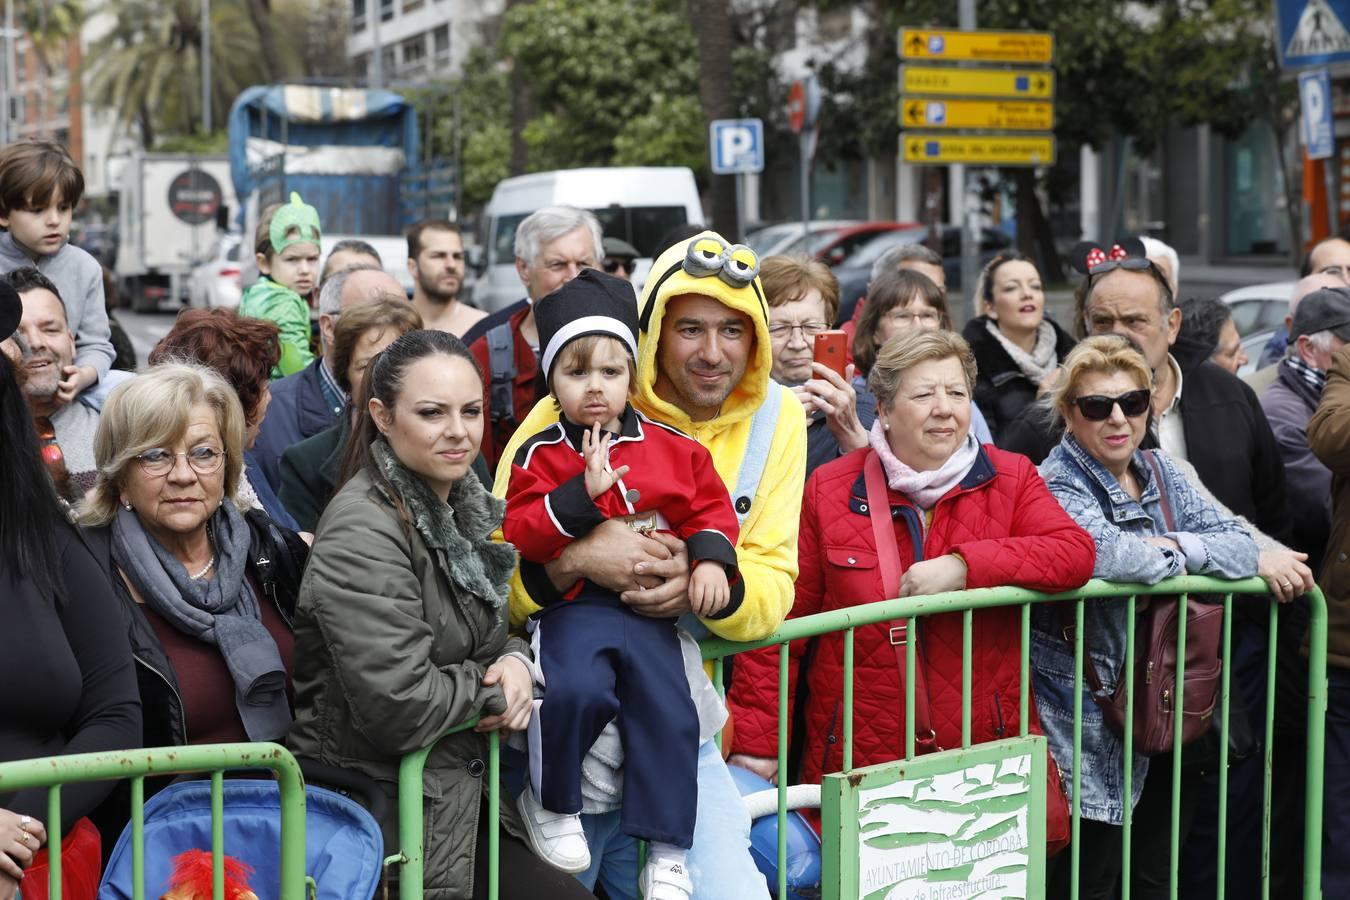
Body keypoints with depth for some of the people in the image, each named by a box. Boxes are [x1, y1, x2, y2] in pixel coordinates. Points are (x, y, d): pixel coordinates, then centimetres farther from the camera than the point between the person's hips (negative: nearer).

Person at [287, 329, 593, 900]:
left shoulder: (462, 507, 8)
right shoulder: (363, 533, -19)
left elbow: (494, 633, 18)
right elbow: (399, 707, -27)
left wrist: (514, 663, -5)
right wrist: (490, 687, -10)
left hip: (462, 785, 8)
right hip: (383, 805, -8)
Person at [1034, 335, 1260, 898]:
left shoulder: (1159, 472, 9)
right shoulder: (1057, 487, -12)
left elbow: (1242, 548, 2)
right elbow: (1105, 552, -33)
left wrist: (1175, 544, -16)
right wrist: (1171, 556, -13)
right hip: (1090, 735, -7)